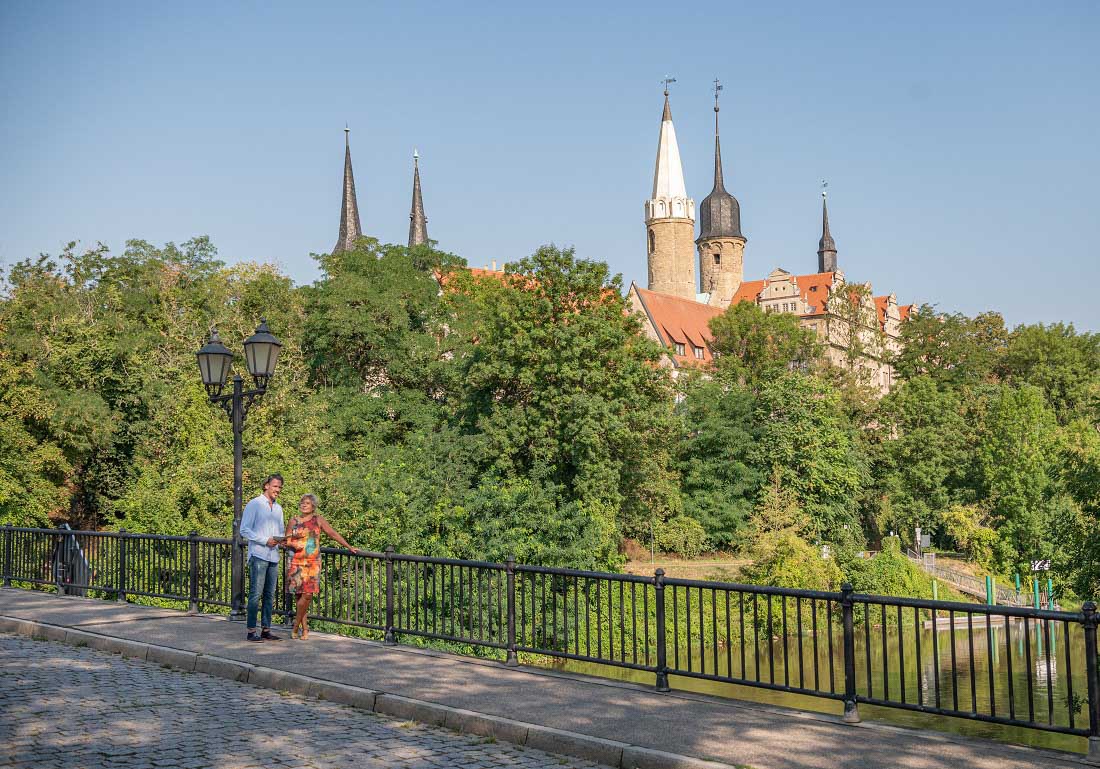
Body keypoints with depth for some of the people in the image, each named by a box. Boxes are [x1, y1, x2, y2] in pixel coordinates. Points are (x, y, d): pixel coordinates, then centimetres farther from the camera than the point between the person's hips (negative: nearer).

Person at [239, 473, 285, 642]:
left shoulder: (278, 508, 18)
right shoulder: (254, 505, -2)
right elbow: (244, 530, -7)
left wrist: (281, 539, 3)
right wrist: (265, 540, -14)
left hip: (273, 557, 7)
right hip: (258, 555, -7)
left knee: (269, 595, 7)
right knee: (256, 594, -8)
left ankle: (266, 630, 11)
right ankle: (251, 631, -6)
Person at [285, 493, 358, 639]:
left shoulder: (318, 519, 5)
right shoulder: (293, 521, 8)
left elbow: (333, 534, 4)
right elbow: (287, 542, 12)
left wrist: (350, 547, 0)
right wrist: (293, 545, -11)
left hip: (313, 563, -1)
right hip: (296, 563, 1)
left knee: (307, 594, -9)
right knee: (299, 594, -3)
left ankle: (296, 626, 4)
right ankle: (304, 627, 8)